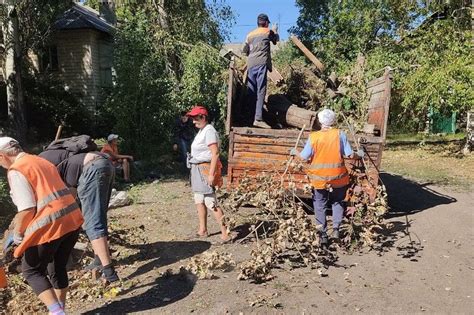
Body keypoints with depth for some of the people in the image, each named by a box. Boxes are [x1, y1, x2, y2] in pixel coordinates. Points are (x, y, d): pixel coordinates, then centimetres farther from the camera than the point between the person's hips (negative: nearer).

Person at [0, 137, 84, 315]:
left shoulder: (16, 171, -6)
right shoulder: (42, 162, 18)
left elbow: (27, 209, -14)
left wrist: (17, 234, 2)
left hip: (50, 225, -8)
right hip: (72, 219, 8)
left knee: (31, 270, 13)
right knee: (58, 268, 22)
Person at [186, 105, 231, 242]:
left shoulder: (209, 131, -15)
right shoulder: (201, 131, 14)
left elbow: (215, 153, -21)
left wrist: (211, 174, -24)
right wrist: (195, 169, 14)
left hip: (205, 169, -10)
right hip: (197, 169, 10)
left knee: (210, 202, -10)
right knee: (199, 201, 15)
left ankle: (226, 233, -4)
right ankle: (202, 230, 27)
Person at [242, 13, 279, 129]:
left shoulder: (250, 34, 19)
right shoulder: (268, 31, 10)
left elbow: (244, 51, 17)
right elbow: (276, 39, 29)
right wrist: (275, 30, 46)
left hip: (250, 64, 5)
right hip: (261, 63, -5)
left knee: (251, 91, 8)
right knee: (261, 91, -11)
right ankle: (258, 118, -20)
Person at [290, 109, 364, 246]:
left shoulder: (313, 137, -7)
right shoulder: (340, 134, -6)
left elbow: (304, 157, -3)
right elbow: (349, 154, -5)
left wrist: (295, 152, 17)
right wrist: (359, 154, 16)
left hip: (319, 177, 0)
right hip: (338, 176, 1)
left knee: (320, 206, 13)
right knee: (337, 202, 22)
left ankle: (323, 235, 15)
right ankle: (336, 229, 11)